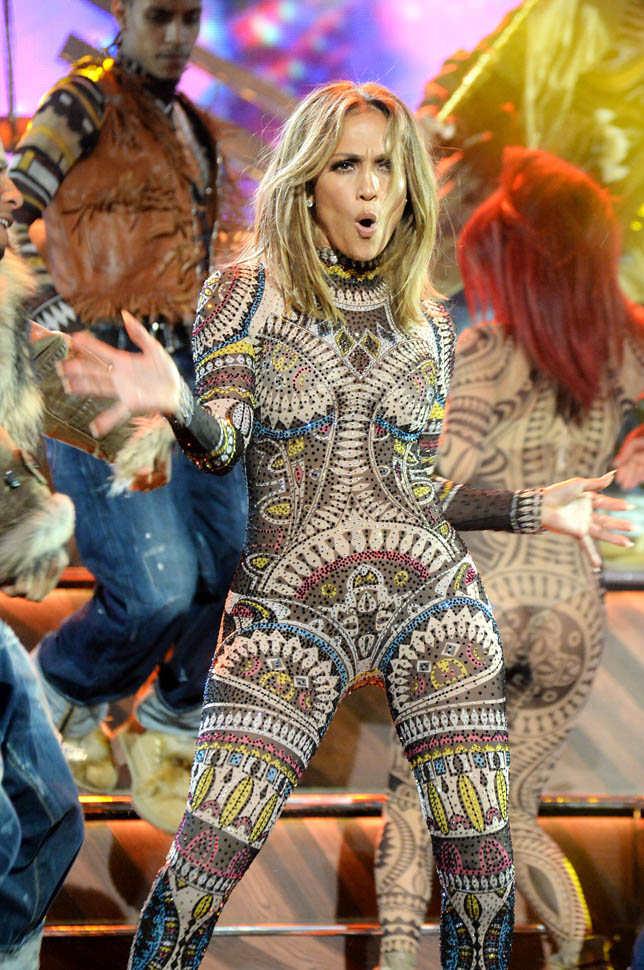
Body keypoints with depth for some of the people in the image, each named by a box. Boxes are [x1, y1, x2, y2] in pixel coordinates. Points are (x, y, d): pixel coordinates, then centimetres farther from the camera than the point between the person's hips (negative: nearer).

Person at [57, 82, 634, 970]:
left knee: (480, 847, -3)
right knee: (210, 847, -13)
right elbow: (219, 446, -7)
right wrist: (175, 403, -28)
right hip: (289, 610, -3)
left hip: (430, 597, 3)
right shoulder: (250, 290, 4)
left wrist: (530, 510, 12)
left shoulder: (426, 322, 14)